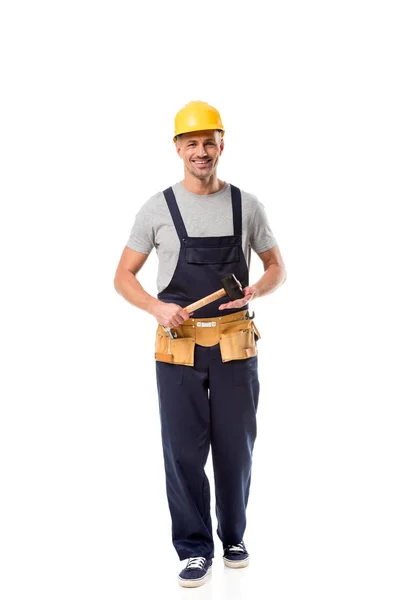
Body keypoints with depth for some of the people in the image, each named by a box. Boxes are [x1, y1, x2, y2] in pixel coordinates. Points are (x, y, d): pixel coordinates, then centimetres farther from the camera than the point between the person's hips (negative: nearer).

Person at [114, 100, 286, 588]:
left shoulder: (247, 205, 5)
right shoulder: (158, 209, 1)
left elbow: (277, 268, 12)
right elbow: (123, 277, 4)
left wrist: (256, 291, -11)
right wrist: (158, 308, -15)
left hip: (235, 345, 1)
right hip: (179, 346, -1)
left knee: (235, 447, 9)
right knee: (184, 451, 1)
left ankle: (233, 537, 29)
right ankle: (196, 549, 15)